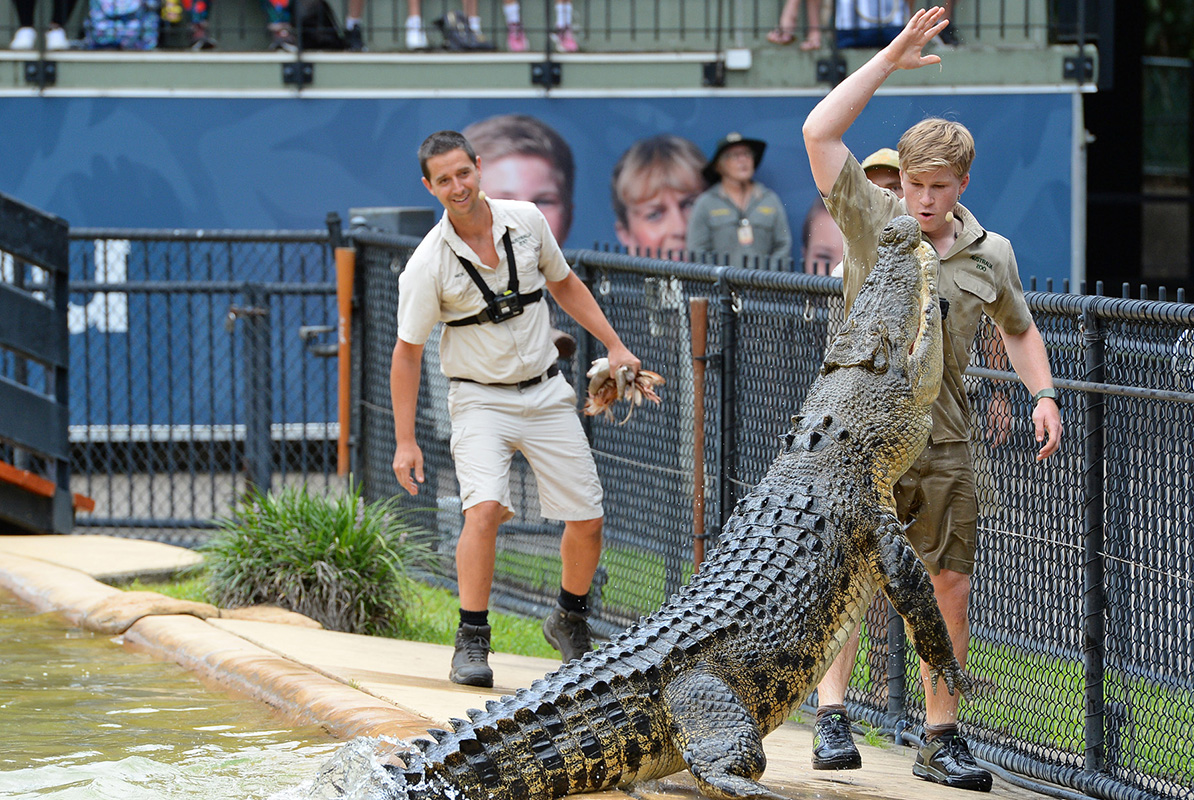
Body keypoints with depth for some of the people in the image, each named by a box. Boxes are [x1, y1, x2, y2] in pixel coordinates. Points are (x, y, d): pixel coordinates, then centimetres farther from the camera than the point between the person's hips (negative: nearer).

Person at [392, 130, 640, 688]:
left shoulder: (526, 221, -5)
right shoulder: (428, 264, -15)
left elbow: (564, 284, 14)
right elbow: (407, 353, -8)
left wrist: (614, 346, 9)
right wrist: (405, 441, -10)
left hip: (546, 392, 4)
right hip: (481, 400, -4)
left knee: (587, 519, 2)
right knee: (484, 510, -26)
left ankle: (570, 621, 28)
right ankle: (471, 643, -16)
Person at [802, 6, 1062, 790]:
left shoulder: (991, 254, 6)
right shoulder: (870, 219, -3)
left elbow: (1020, 328, 22)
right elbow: (819, 133, -13)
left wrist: (1044, 395, 6)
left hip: (943, 440, 3)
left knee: (950, 588, 3)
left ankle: (942, 739, 11)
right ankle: (832, 717, 2)